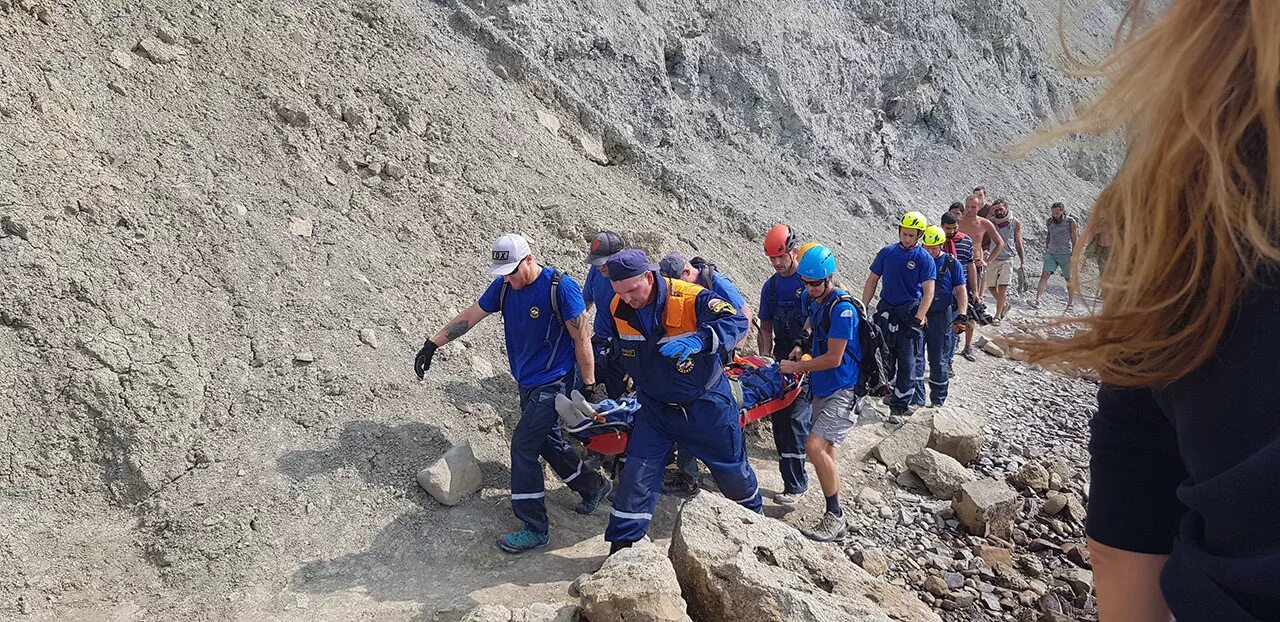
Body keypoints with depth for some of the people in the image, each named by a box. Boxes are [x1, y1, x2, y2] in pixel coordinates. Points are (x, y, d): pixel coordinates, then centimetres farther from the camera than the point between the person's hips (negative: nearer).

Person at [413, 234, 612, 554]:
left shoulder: (561, 287, -20)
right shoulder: (503, 286, -1)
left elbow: (582, 340, -16)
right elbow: (468, 317, 6)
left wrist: (588, 387, -14)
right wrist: (431, 345, 5)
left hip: (553, 383, -7)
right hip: (527, 382, 7)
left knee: (523, 445, -10)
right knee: (546, 440, 16)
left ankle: (535, 528, -1)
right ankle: (593, 486, 37)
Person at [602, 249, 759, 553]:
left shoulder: (691, 299, -27)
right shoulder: (619, 309, -10)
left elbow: (736, 321, -38)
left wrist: (698, 340, -54)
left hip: (706, 405, -3)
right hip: (655, 407, 3)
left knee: (732, 468, 16)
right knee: (637, 474, -8)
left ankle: (753, 514, 46)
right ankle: (620, 545, 4)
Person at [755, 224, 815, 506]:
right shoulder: (771, 286, 12)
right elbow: (766, 327, 16)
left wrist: (802, 346, -15)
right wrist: (766, 358, 2)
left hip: (808, 357, -6)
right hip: (781, 355, 6)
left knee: (795, 416, -13)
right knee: (778, 415, 4)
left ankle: (795, 485, -11)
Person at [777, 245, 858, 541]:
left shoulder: (841, 308, -20)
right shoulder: (815, 301, 7)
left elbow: (833, 359, -20)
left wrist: (796, 367, -11)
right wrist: (799, 355, 11)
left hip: (844, 391, -9)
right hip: (822, 389, 10)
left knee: (815, 446, -20)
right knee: (825, 451, 14)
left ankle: (835, 517, -8)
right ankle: (834, 516, 25)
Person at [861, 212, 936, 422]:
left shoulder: (924, 259, -5)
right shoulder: (887, 253, 5)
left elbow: (928, 292, -11)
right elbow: (872, 281, 10)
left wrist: (918, 318, -21)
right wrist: (863, 308, 3)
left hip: (910, 313, -3)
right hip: (886, 311, 3)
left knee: (907, 363, -2)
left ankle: (899, 407, 4)